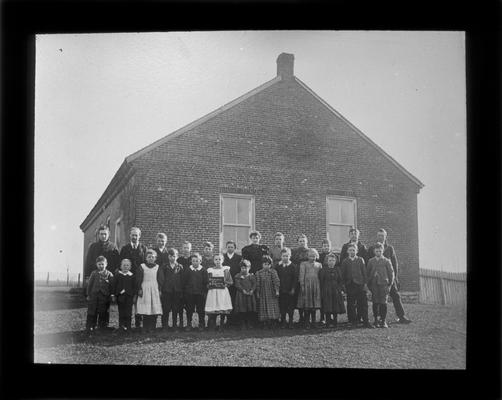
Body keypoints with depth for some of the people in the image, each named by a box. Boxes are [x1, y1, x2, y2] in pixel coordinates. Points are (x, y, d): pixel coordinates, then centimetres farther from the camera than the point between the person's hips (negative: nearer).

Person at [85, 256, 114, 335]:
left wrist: (111, 295, -4)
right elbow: (89, 284, 7)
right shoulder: (94, 273, 6)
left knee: (103, 314, 5)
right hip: (93, 296, 1)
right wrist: (88, 294, 2)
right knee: (92, 314, 2)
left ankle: (102, 327, 15)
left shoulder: (109, 274, 3)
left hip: (104, 296, -1)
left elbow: (112, 286, 2)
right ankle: (90, 328, 7)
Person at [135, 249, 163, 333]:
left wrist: (160, 290, 0)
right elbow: (139, 279, 3)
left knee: (155, 310, -4)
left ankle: (152, 327, 2)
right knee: (145, 310, -5)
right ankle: (145, 328, 0)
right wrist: (139, 289, -5)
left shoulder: (158, 268, 9)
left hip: (155, 290, 1)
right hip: (144, 290, -1)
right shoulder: (142, 267, 5)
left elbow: (161, 280, 8)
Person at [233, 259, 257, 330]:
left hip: (250, 295, 2)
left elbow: (254, 284, 3)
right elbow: (237, 284, -5)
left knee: (250, 311, 2)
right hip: (241, 295, -2)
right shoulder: (238, 276, 5)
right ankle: (243, 325, 4)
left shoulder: (252, 276, 11)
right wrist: (243, 290, -18)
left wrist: (251, 291, -15)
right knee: (242, 311, -3)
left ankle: (249, 324, 11)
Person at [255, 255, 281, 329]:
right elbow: (258, 283, 5)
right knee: (264, 308, 1)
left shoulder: (273, 272, 0)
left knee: (272, 308, -2)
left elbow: (276, 281, -4)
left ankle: (271, 323, 5)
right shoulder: (259, 273, 3)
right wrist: (257, 292, 3)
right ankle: (264, 323, 5)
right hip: (263, 294, 1)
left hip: (272, 293, -1)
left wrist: (277, 291, -11)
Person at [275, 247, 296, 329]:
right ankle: (283, 322, 10)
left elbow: (295, 279, 1)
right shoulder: (277, 266, 5)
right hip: (281, 290, 1)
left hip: (290, 291, -1)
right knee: (282, 307, 2)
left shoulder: (292, 266, 2)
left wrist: (293, 289, -6)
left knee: (291, 307, 2)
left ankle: (290, 322, 10)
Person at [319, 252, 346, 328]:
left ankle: (335, 322, 12)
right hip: (326, 293, -3)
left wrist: (340, 289, -2)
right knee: (328, 309, -5)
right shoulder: (323, 270, 1)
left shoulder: (337, 270, 10)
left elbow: (341, 281, 11)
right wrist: (322, 292, -7)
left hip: (336, 292, 3)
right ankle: (329, 323, 1)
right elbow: (321, 281, -1)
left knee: (336, 309, 3)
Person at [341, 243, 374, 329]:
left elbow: (364, 272, 6)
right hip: (350, 286, 0)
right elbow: (343, 275, 7)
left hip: (360, 285, 0)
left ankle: (365, 322, 2)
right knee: (351, 305, 3)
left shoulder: (360, 260, 8)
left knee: (363, 304, -2)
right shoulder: (345, 262, 8)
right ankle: (353, 322, 11)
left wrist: (365, 283, -2)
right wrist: (344, 285, 1)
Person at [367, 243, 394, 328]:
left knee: (383, 303, -3)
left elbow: (391, 273, 5)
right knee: (375, 303, 2)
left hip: (383, 284, -1)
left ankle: (383, 321, 4)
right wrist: (369, 284, 5)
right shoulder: (371, 261, 9)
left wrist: (390, 284, -1)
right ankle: (376, 320, 10)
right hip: (374, 284, 2)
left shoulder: (386, 261, 4)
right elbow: (368, 273, 11)